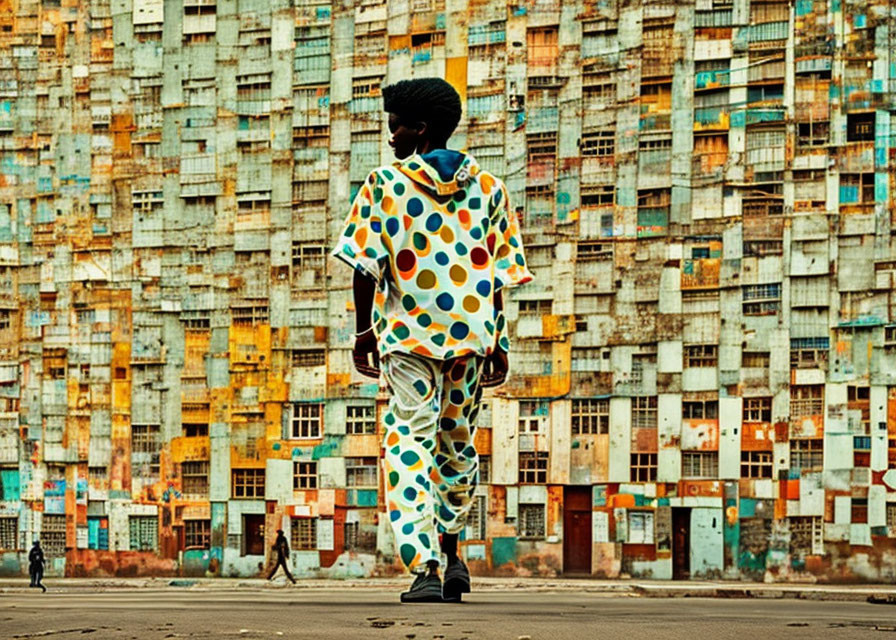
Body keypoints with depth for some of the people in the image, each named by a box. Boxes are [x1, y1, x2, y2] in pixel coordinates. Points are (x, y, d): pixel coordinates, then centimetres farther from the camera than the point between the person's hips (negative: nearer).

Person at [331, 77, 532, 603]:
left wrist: (364, 328, 5)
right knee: (458, 443, 20)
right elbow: (501, 272, 5)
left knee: (410, 446, -5)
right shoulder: (489, 188, 6)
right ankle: (450, 555, 32)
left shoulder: (386, 184, -2)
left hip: (407, 332, -3)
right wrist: (499, 342, 10)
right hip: (472, 333, 3)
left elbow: (366, 264, -5)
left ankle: (425, 568, -19)